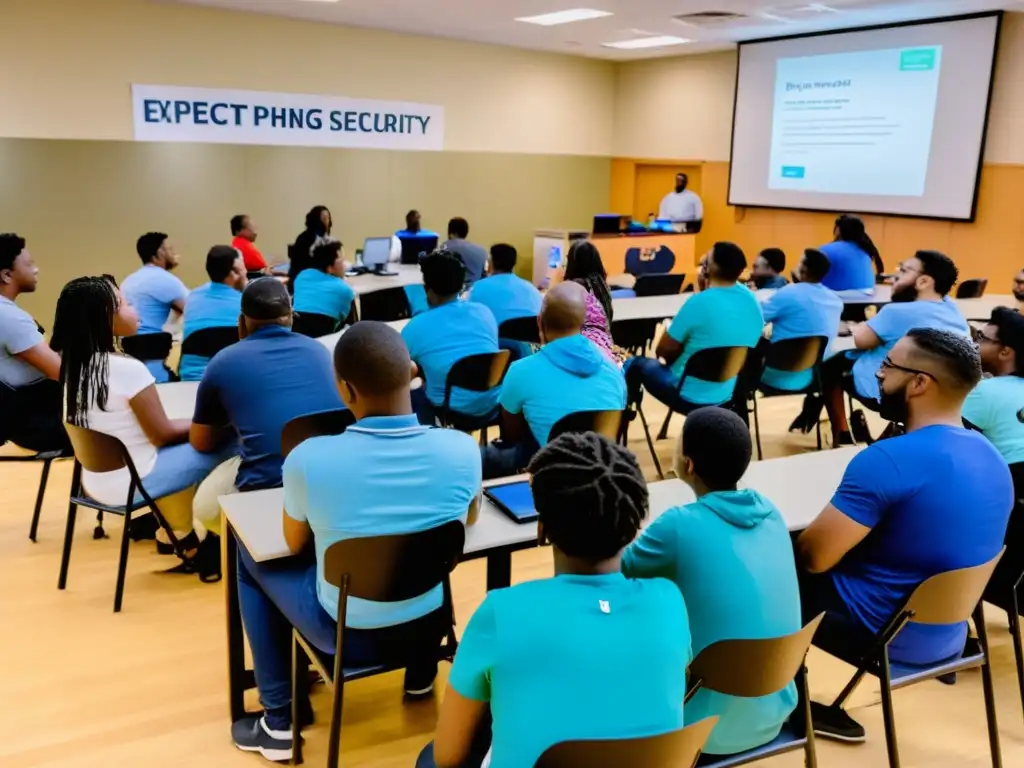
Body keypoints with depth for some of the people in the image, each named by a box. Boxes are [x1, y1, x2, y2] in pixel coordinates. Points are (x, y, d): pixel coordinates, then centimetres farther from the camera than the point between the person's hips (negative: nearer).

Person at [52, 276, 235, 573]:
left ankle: (184, 537, 24)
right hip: (129, 484, -8)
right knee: (224, 446, 0)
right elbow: (162, 434, -13)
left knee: (183, 442, 23)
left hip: (95, 481, 8)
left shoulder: (74, 364, 0)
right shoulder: (128, 369, -24)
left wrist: (187, 425, 11)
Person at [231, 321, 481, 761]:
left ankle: (278, 721, 25)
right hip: (429, 625, 3)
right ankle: (421, 675, 47)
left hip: (346, 634, -2)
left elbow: (295, 544, -5)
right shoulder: (461, 449, -19)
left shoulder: (309, 458, -25)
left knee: (250, 557, 22)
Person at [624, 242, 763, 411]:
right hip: (729, 395, 7)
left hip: (688, 396, -7)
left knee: (635, 364, 17)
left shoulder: (699, 302, -27)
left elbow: (663, 351, -14)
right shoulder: (752, 300, -5)